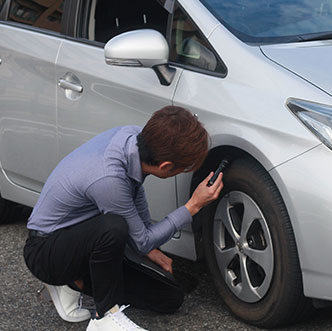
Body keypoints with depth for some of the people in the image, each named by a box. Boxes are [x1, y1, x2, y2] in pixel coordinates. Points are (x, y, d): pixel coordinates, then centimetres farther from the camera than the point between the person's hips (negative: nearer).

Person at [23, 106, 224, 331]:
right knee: (113, 227, -40)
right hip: (46, 251, -8)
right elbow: (142, 242, -20)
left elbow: (136, 192, 10)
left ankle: (76, 282, 10)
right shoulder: (108, 180, -36)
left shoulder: (133, 136, -14)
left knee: (172, 300, 3)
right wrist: (193, 206, -17)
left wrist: (149, 248, 8)